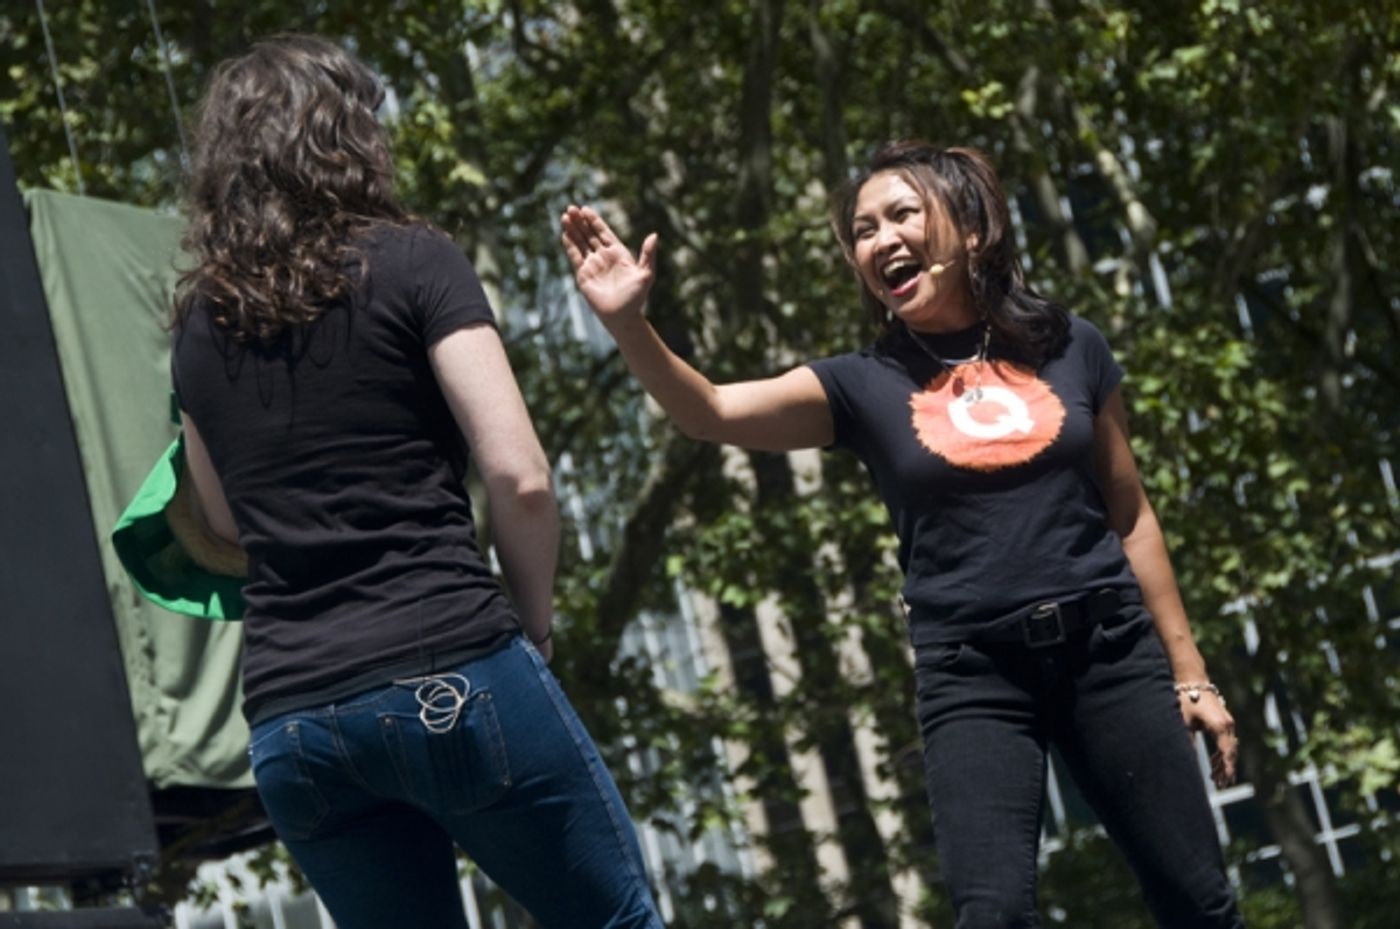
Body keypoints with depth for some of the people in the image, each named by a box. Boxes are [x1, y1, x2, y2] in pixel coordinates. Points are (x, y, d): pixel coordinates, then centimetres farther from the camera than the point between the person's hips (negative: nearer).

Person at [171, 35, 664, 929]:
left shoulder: (199, 326, 15)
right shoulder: (412, 262, 0)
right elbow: (519, 476, -8)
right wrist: (533, 622, 6)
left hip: (289, 718, 5)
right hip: (451, 678, -5)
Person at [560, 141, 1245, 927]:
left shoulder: (1071, 347, 6)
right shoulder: (863, 385, 2)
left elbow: (1131, 515, 11)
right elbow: (712, 413, -12)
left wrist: (1188, 671, 11)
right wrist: (631, 326, -30)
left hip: (1107, 645, 1)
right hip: (973, 672, -1)